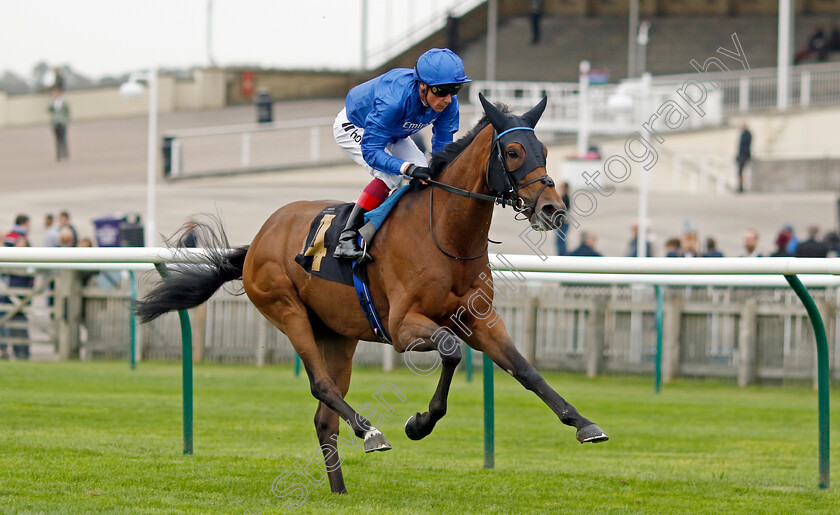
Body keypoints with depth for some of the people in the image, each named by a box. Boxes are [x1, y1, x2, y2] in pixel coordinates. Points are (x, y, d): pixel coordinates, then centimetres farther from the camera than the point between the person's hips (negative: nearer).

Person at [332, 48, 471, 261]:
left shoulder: (448, 103, -27)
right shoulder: (394, 99, -45)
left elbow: (442, 147, -15)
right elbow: (371, 151, -44)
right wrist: (408, 168, -58)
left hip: (394, 134, 7)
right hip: (354, 128, -7)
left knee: (424, 175, -9)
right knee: (389, 176, -28)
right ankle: (347, 238, -26)